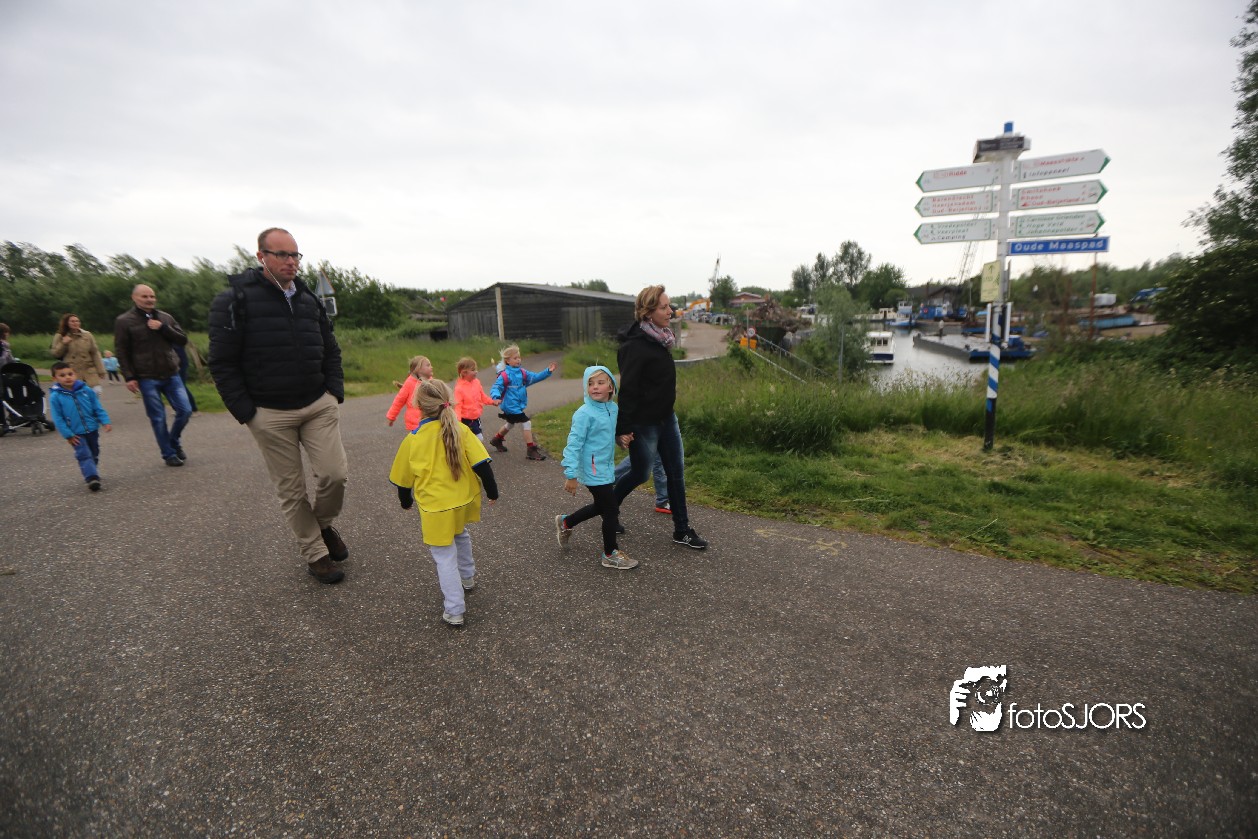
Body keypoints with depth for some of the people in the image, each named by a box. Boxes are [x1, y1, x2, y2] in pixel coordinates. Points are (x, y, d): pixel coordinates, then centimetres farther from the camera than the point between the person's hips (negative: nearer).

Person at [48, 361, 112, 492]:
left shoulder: (87, 390, -3)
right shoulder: (55, 397, -9)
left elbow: (98, 408, 2)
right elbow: (58, 418, -7)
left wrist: (105, 421, -8)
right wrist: (67, 434, -11)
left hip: (92, 430, 3)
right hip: (76, 434, -3)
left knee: (94, 454, 16)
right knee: (84, 455, -13)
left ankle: (93, 474, 32)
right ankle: (92, 478, -21)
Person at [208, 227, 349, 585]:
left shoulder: (309, 298, 10)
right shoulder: (236, 300, -6)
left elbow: (331, 350, 17)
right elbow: (222, 363, -7)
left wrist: (335, 391, 5)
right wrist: (246, 413, -10)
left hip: (319, 405, 4)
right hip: (270, 414, -3)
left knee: (335, 474, -5)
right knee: (291, 490, 6)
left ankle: (324, 523, 26)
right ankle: (315, 554, 22)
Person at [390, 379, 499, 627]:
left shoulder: (413, 439, -7)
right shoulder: (461, 430, -7)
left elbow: (403, 479, 6)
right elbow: (481, 464, -8)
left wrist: (406, 502, 25)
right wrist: (492, 491, 6)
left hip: (435, 508, -3)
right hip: (464, 501, 3)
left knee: (444, 556, 5)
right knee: (460, 535, 30)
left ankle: (454, 611, 7)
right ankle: (467, 578, 47)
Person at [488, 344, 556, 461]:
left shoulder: (522, 373, 2)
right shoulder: (504, 375, -17)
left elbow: (535, 377, -2)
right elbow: (495, 388, -21)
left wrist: (548, 371, -13)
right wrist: (496, 397, -41)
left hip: (518, 406, 9)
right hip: (511, 407, -9)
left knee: (510, 425, 28)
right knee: (527, 423, -13)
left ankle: (497, 440, 54)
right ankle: (532, 451, -5)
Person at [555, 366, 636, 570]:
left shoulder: (613, 408, 2)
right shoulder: (584, 413, -19)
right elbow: (574, 444, -19)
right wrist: (571, 475, -19)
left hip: (606, 468, 8)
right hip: (593, 471, -8)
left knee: (601, 506, 23)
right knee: (611, 510, 0)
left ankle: (565, 523, 44)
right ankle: (610, 554, 20)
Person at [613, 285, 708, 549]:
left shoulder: (659, 339, 6)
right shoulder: (636, 346, -21)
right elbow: (628, 389, -22)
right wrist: (624, 429, -22)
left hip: (666, 418, 8)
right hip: (644, 423, -8)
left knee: (676, 472, 10)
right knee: (640, 473, 8)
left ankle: (681, 530, 21)